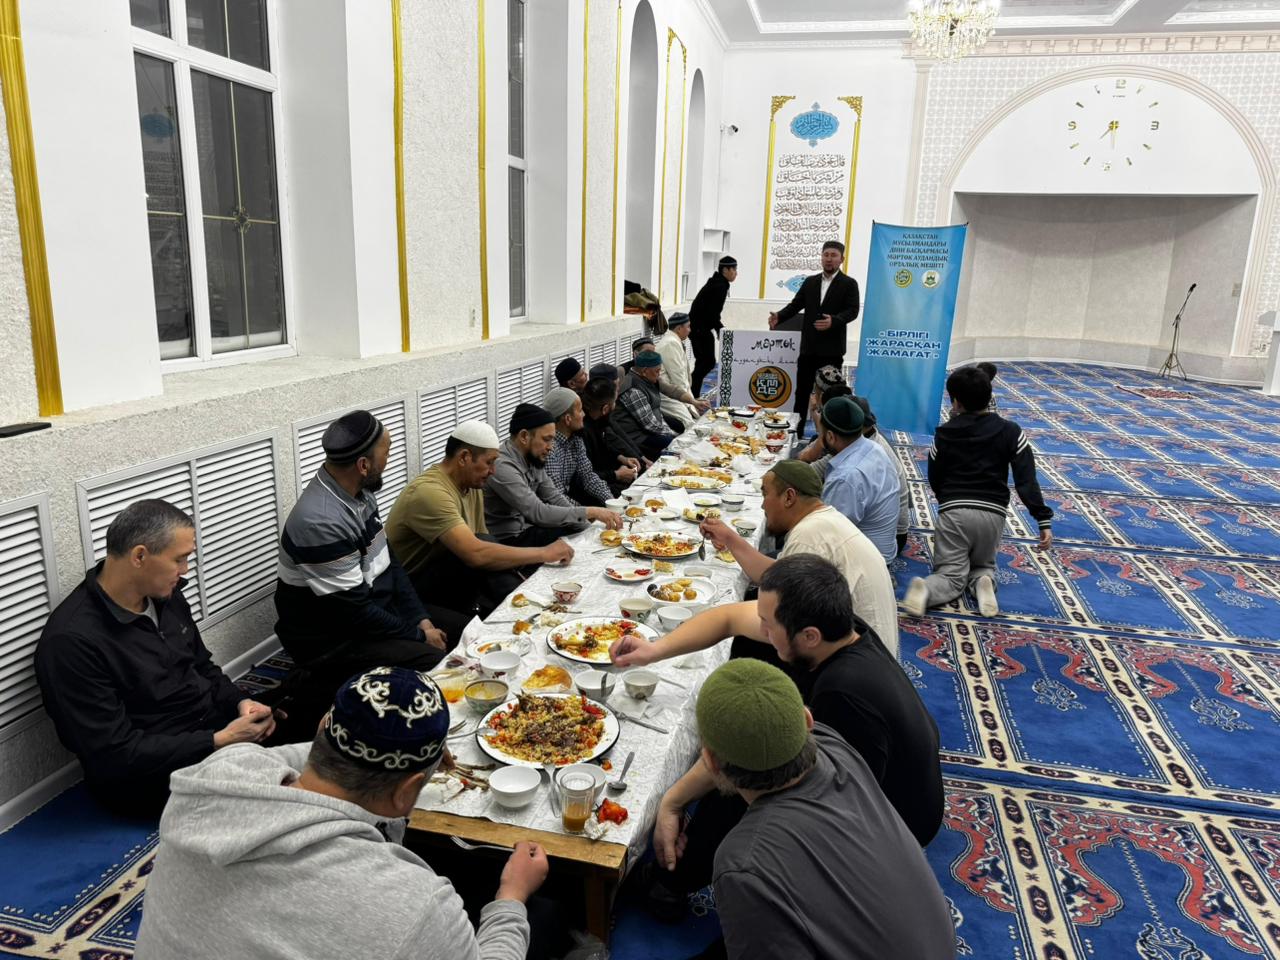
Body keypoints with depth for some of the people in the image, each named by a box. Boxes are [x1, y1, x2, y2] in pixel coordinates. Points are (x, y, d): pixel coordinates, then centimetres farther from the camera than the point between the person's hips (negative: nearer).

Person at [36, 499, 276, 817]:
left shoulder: (164, 594, 0)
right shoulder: (72, 641, -23)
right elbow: (115, 753, -22)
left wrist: (241, 702, -6)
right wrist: (219, 742, -24)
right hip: (150, 775, -7)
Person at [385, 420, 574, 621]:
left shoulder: (472, 484, 4)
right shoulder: (429, 492, -25)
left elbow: (480, 545, 5)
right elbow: (476, 554, -35)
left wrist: (517, 583, -12)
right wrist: (544, 553, -25)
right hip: (410, 591, -7)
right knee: (484, 555, -28)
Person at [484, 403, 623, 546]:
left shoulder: (532, 458, 2)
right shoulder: (502, 467, -26)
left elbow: (554, 497, 7)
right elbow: (539, 513, -30)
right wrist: (590, 512, -28)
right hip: (508, 539, -8)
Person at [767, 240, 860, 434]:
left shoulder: (849, 284, 0)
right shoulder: (810, 282, 13)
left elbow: (852, 311, -9)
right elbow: (795, 305, 11)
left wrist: (833, 321, -28)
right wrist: (778, 317, -8)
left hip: (831, 349, -4)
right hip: (808, 347, 4)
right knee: (802, 391, 8)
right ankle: (796, 431, 16)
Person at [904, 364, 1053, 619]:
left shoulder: (944, 433, 3)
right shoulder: (1010, 431, 3)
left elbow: (934, 479, 12)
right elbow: (1027, 479, -4)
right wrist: (1044, 520, -5)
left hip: (953, 511, -1)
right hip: (992, 513, 1)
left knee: (952, 575, 6)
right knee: (983, 566, 24)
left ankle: (924, 589, -29)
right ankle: (983, 583, -13)